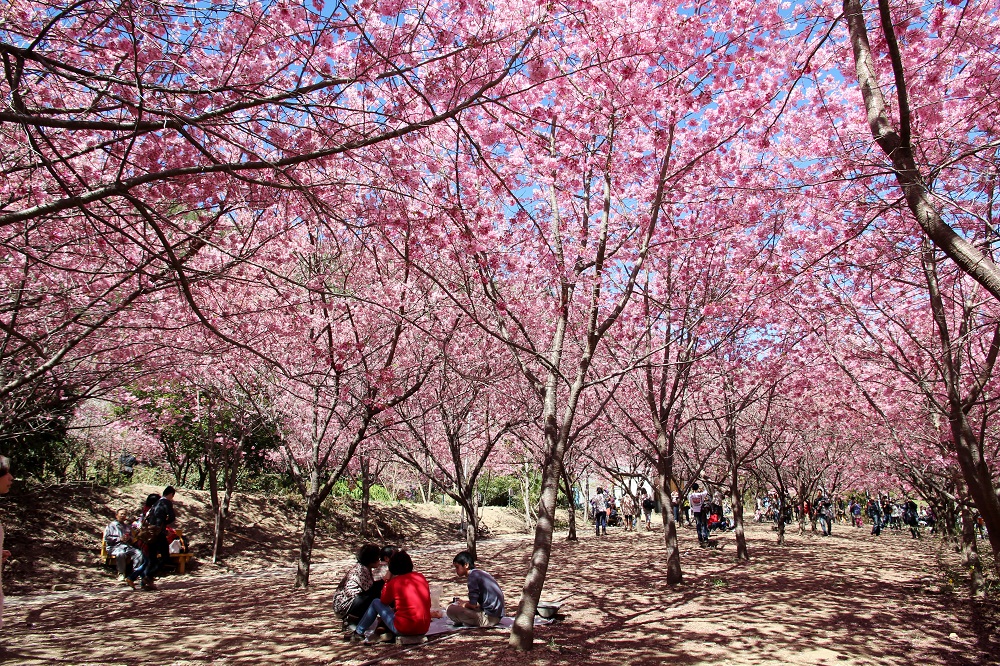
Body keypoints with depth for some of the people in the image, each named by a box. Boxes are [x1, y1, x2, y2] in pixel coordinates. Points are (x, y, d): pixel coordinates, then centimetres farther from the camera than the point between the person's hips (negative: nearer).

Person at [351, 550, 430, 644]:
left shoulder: (395, 582, -7)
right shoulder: (421, 577, 6)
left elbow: (384, 601, 10)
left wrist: (388, 580, 16)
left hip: (404, 629, -5)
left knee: (376, 602, 16)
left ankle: (358, 633, 27)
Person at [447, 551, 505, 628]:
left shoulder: (473, 575, -13)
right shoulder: (479, 573, 15)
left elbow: (473, 605, -15)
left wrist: (463, 605, 4)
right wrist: (463, 602, 15)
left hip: (488, 618, -10)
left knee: (451, 609, -16)